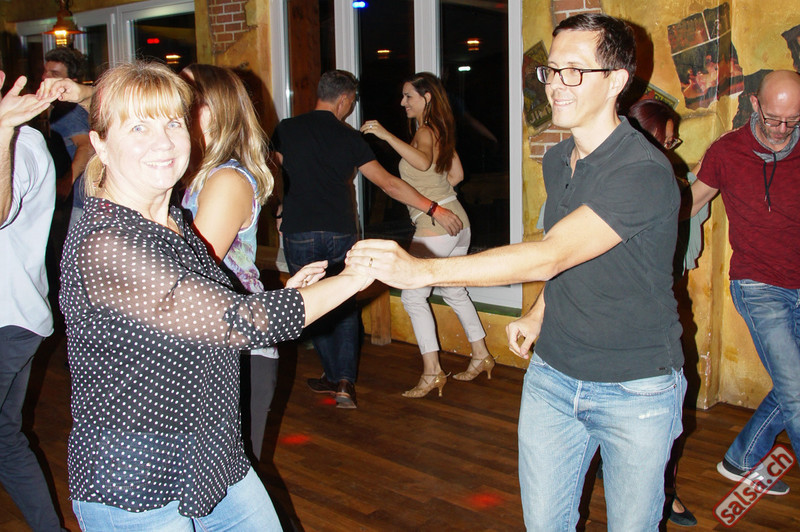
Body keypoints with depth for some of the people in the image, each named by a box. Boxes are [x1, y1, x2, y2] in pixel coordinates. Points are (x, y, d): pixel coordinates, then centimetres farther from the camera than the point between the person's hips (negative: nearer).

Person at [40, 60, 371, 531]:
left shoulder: (172, 223, 5)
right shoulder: (102, 244, -24)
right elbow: (233, 323, -28)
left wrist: (291, 290, 7)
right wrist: (354, 278, -19)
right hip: (136, 492, -8)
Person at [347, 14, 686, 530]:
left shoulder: (644, 172, -23)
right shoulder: (556, 160, 4)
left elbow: (549, 255, -33)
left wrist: (422, 270, -38)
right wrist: (538, 314, 6)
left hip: (636, 390, -6)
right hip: (552, 375, 6)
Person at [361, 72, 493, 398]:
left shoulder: (425, 131, -13)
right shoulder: (441, 131, 14)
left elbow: (423, 162, -35)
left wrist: (386, 135, -32)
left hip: (433, 225, -10)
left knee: (413, 297, -2)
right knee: (454, 292, 22)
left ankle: (432, 372, -2)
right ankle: (481, 356, 30)